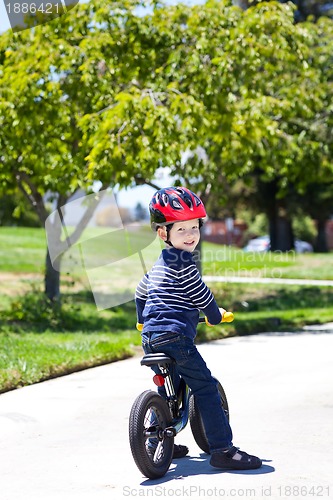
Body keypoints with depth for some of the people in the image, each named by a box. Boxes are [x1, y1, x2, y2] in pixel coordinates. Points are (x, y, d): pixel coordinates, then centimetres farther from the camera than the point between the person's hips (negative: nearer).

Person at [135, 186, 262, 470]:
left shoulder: (159, 265, 22)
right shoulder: (183, 261, -8)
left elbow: (140, 292, 35)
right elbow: (201, 295, -6)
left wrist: (142, 321, 51)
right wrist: (216, 316, 14)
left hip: (150, 338, 9)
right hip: (175, 336, -9)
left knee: (169, 388, 24)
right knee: (205, 388, -4)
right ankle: (223, 449, -6)